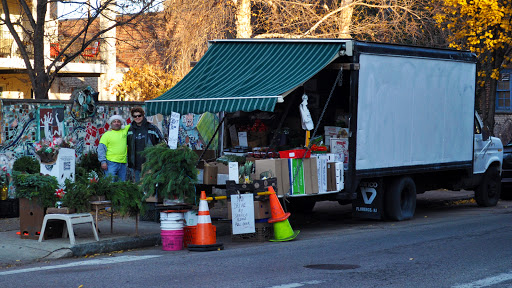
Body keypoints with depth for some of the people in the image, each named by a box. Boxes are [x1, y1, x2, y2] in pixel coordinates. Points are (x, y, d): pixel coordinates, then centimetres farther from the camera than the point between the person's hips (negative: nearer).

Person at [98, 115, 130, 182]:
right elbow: (101, 149, -3)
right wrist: (103, 161, -11)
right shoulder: (106, 134, 1)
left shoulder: (124, 130, 13)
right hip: (111, 163, -5)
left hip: (123, 163, 5)